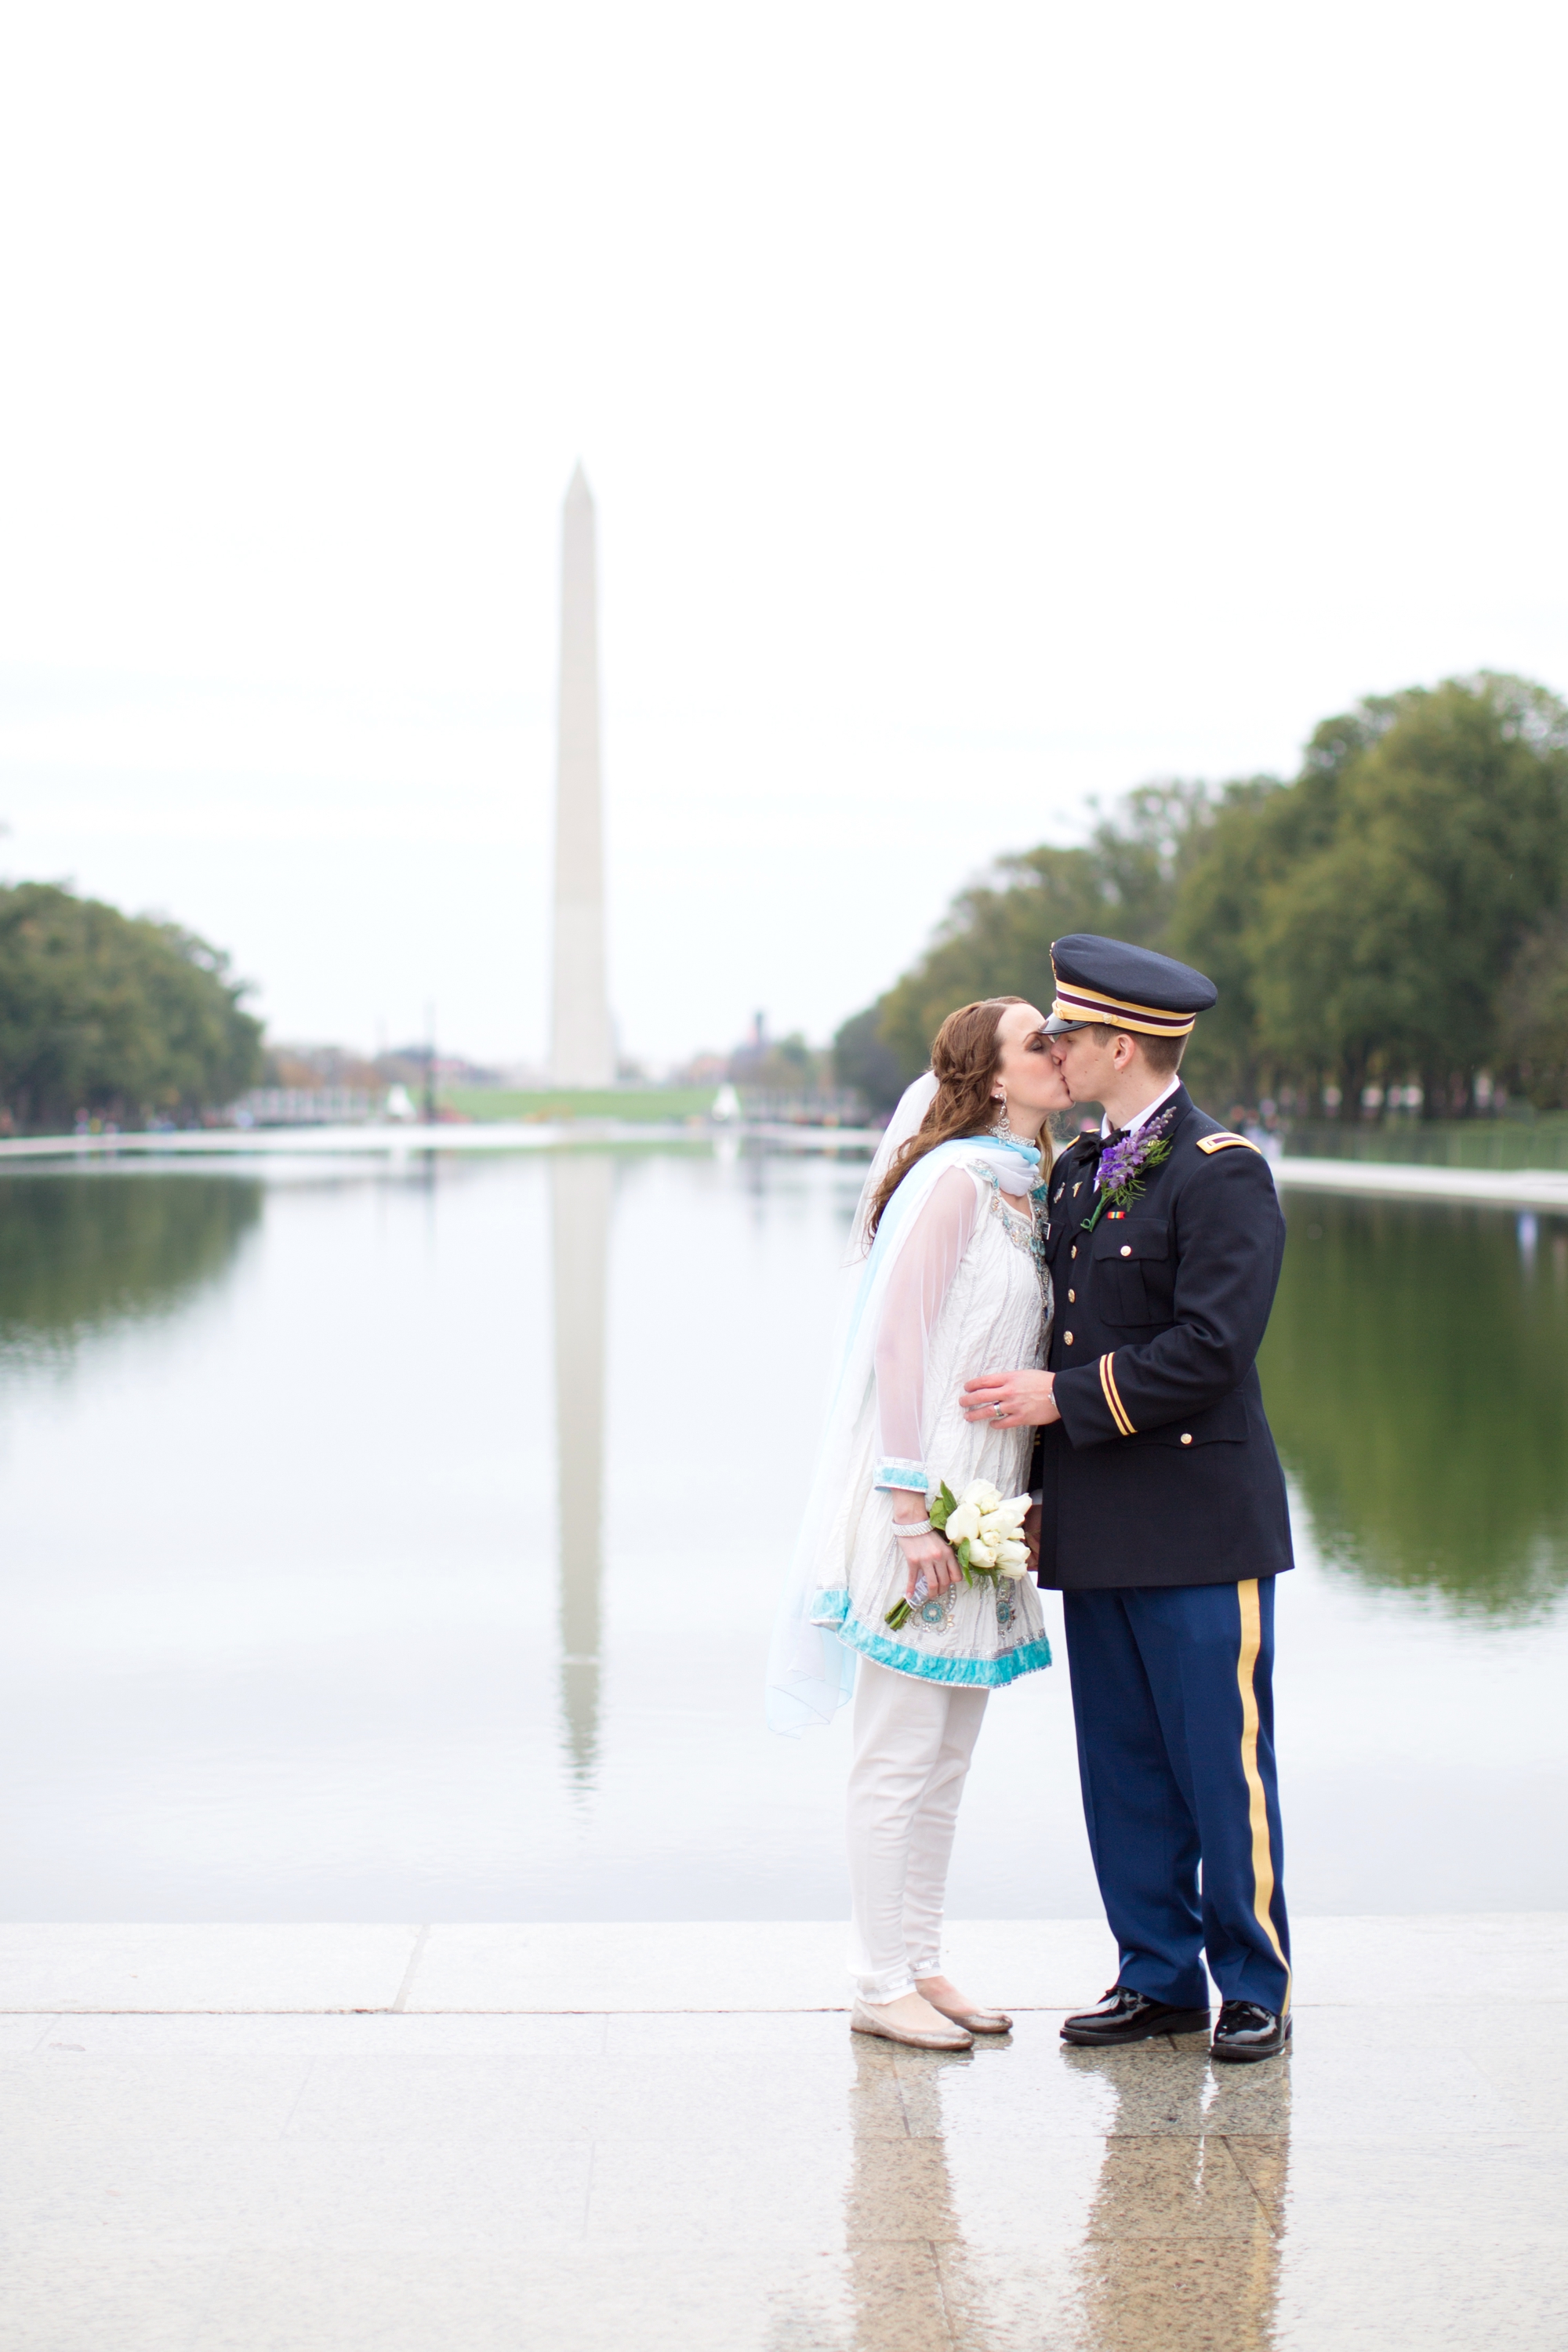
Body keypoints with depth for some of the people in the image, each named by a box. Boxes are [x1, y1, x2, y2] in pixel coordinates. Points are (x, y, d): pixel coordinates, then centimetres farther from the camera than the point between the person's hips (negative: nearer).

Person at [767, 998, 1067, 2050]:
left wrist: (1026, 1504, 13)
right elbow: (896, 1342, -16)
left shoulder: (1032, 1189, 13)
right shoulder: (955, 1176, -12)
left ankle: (924, 1967, 22)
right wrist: (913, 1510, -20)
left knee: (949, 1754, 13)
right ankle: (883, 1985, 6)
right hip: (923, 1503, -9)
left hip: (985, 1504, 9)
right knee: (901, 1755, -2)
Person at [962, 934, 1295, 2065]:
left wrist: (1064, 1398, -15)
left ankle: (1257, 1984, 12)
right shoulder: (1076, 1173, 15)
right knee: (1122, 1765, 10)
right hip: (1095, 1525, 8)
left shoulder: (1223, 1174, -10)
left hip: (1198, 1524, -8)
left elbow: (1211, 1347, -18)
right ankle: (1160, 1976, 19)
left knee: (1222, 1760, 0)